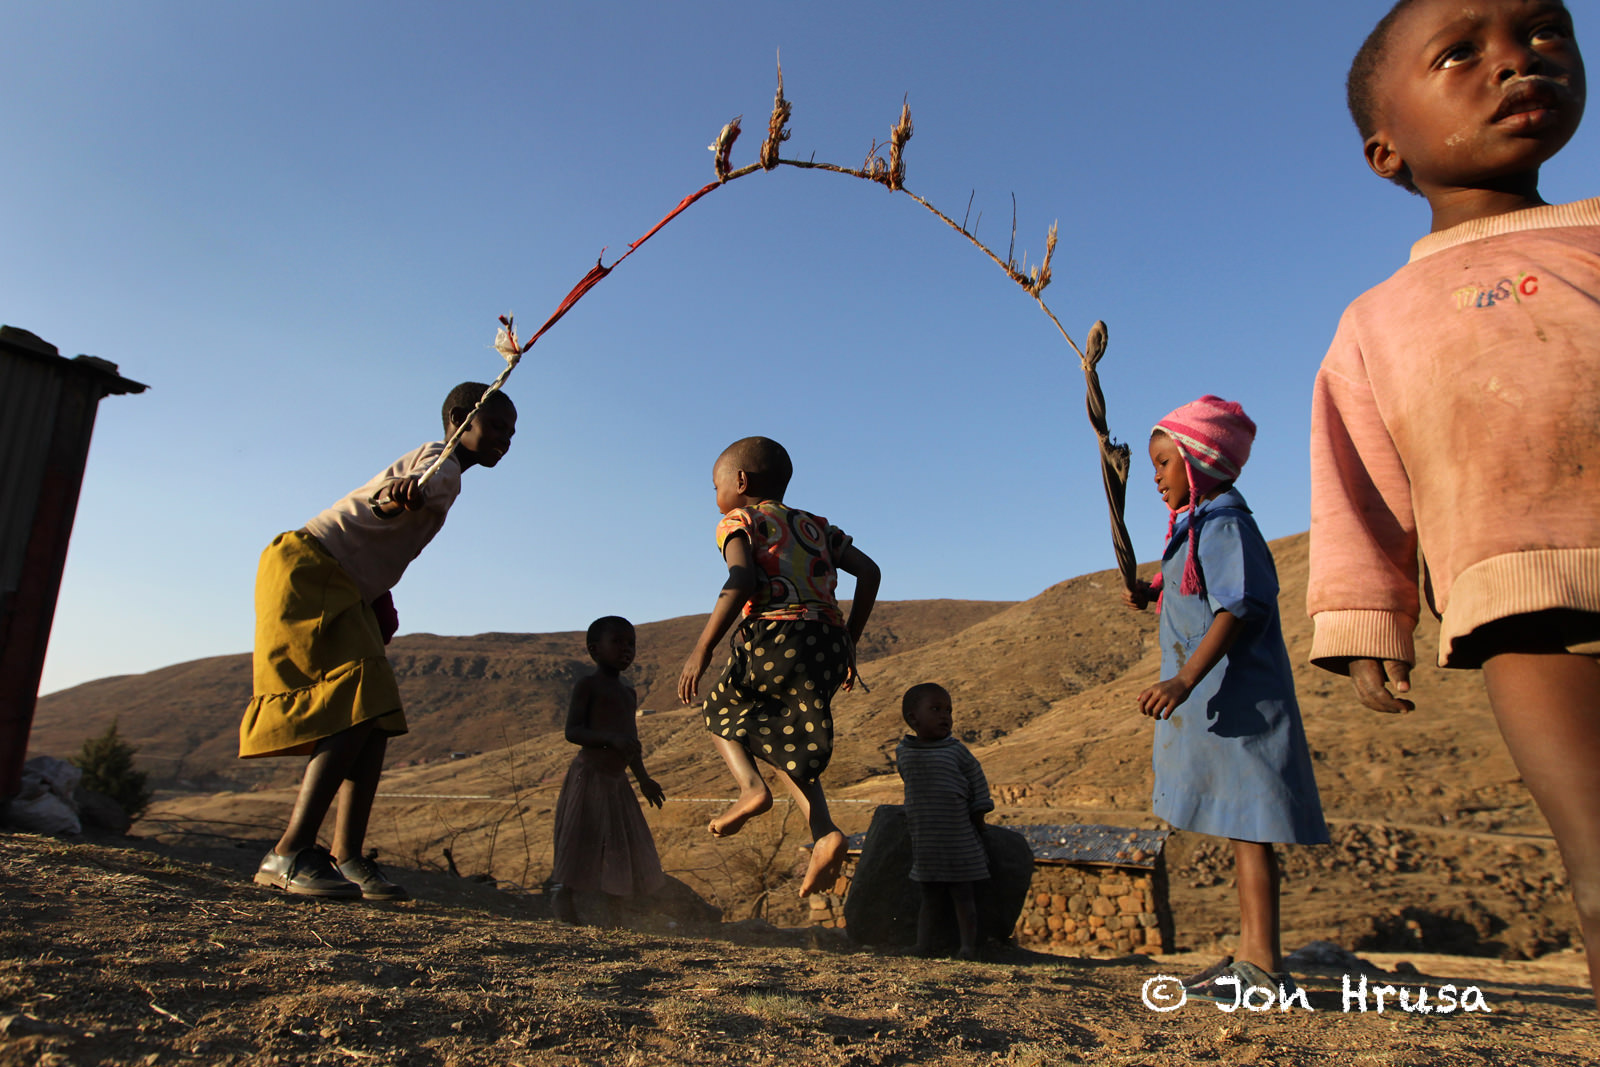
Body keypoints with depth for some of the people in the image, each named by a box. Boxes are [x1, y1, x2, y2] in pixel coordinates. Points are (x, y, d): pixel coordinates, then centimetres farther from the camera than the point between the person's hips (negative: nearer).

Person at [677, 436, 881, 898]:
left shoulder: (739, 521, 9)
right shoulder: (816, 525, 26)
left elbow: (742, 582, -11)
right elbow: (869, 571, 16)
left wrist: (701, 650, -11)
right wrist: (848, 644, 20)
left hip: (773, 635, -5)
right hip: (828, 640, 5)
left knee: (721, 712, 22)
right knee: (790, 742, 20)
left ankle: (750, 786, -4)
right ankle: (824, 833, -1)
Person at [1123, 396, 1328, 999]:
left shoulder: (1224, 524, -11)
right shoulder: (1197, 526, 18)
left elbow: (1240, 607, -22)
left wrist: (1185, 678, -30)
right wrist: (1154, 594, 8)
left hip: (1236, 698, -10)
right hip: (1214, 701, 10)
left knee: (1247, 824, -8)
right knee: (1238, 825, 12)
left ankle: (1262, 967, -2)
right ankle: (1250, 954, 21)